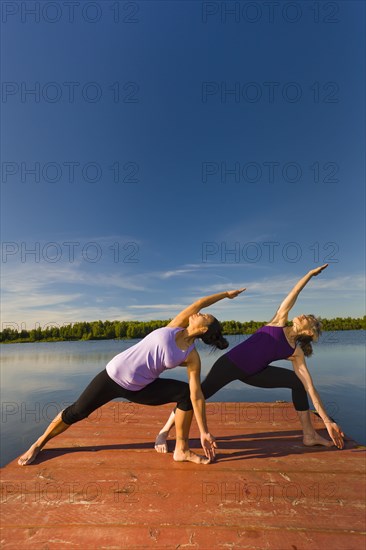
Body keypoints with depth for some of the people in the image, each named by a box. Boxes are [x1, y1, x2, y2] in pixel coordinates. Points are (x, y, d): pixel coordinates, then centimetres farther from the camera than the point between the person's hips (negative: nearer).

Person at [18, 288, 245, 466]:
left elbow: (197, 395, -10)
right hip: (115, 375, 0)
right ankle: (39, 444, 37)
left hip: (140, 388, 1)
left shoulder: (192, 357, -11)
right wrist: (226, 294, 6)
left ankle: (182, 449, -1)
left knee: (185, 392, -16)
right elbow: (198, 303, -9)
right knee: (76, 412, 8)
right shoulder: (175, 326, -11)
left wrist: (204, 432, -14)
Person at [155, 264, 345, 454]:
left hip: (251, 373, 5)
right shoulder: (280, 321, -2)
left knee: (297, 381, 1)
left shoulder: (296, 353, 4)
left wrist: (327, 421, 4)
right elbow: (293, 294, -1)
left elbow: (311, 389, 5)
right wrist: (311, 274, 11)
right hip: (231, 362, -4)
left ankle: (309, 434, 14)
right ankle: (163, 432, 7)